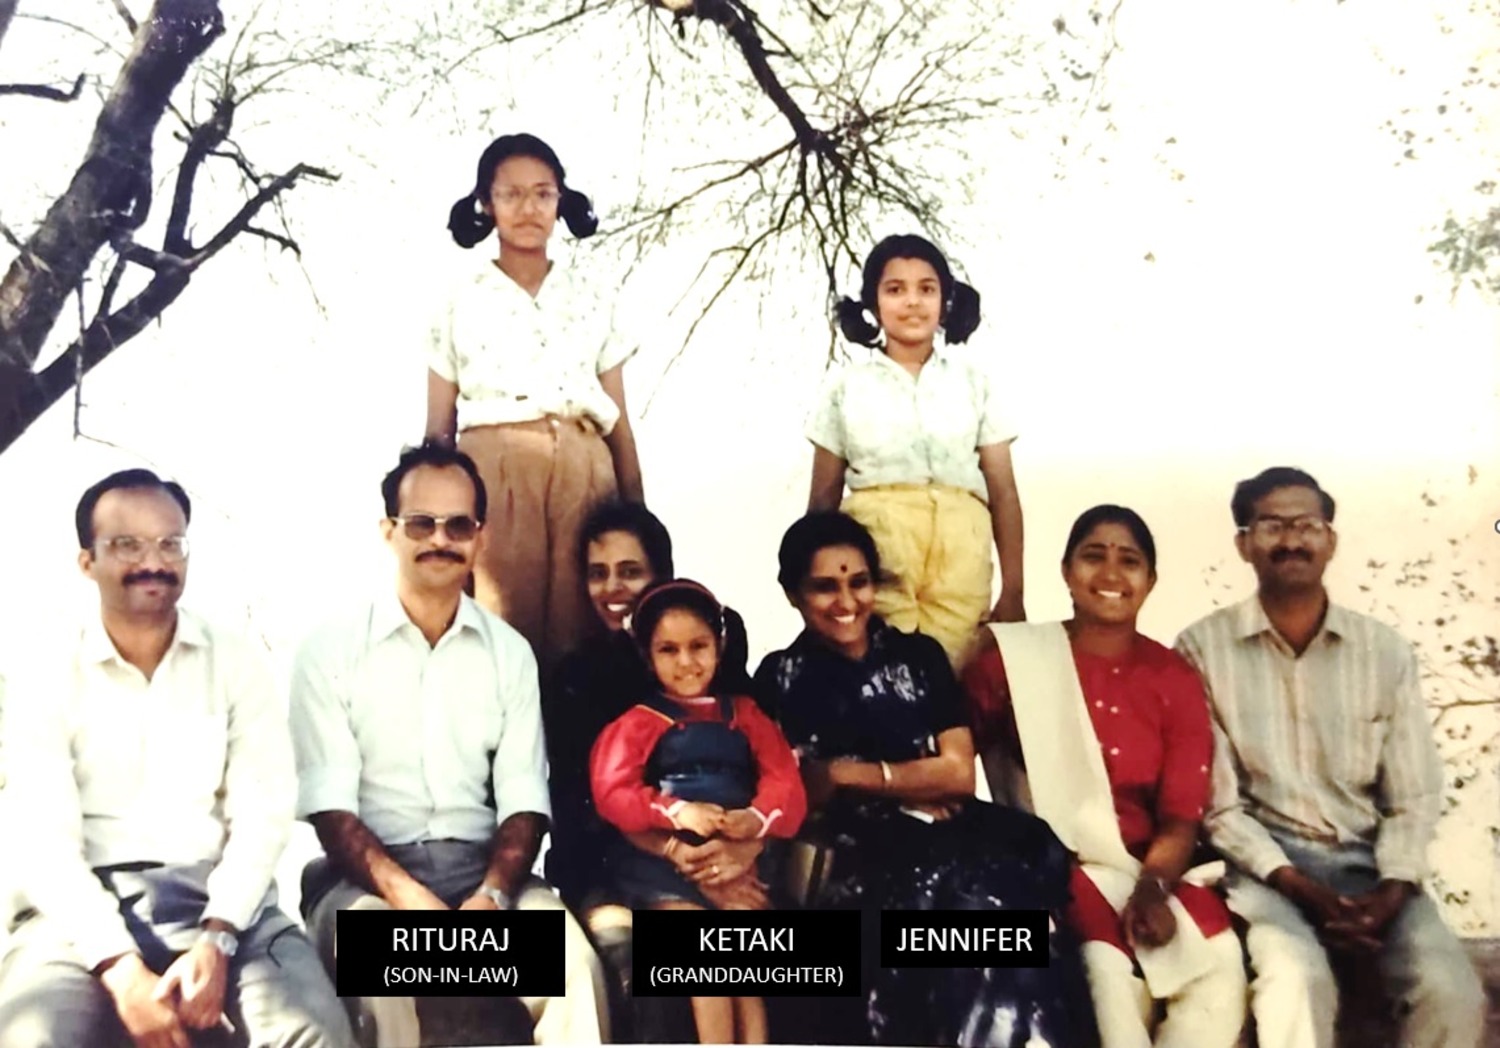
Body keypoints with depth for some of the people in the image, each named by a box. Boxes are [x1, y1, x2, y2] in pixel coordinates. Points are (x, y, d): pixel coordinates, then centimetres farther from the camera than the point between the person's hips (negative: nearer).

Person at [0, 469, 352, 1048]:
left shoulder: (236, 663, 7)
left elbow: (263, 811, -1)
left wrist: (216, 940, -17)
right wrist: (121, 967, -19)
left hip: (220, 898, 1)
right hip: (85, 910, 0)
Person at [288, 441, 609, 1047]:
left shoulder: (510, 653, 10)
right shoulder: (332, 650, 1)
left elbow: (522, 799, 4)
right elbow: (331, 807, -7)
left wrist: (492, 895, -17)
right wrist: (411, 899, -23)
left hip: (480, 865, 3)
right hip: (367, 871, -2)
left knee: (571, 959, -27)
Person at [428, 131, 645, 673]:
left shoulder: (590, 301, 14)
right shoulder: (462, 304, 10)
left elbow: (620, 424, 12)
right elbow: (438, 429, 8)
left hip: (583, 476, 2)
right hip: (494, 474, -1)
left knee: (581, 638, -2)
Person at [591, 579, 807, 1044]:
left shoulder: (745, 714, 18)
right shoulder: (638, 722, 11)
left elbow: (785, 782, 6)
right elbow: (613, 795, -4)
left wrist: (756, 819, -17)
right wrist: (676, 812, -20)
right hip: (663, 856, -2)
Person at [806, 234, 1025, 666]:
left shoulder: (974, 383, 14)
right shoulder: (846, 388, 12)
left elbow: (1003, 492, 9)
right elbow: (823, 497, 11)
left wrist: (1014, 592, 2)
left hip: (958, 557, 1)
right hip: (875, 547, -1)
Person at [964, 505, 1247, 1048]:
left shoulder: (1175, 678, 7)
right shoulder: (1013, 657, 1)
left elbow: (1181, 815, 2)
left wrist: (1153, 887, -18)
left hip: (1148, 869, 3)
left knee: (1220, 961, -24)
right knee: (1109, 967, -31)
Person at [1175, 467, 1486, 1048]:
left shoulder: (1386, 651, 4)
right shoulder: (1204, 647, -4)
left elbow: (1414, 797, 5)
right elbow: (1215, 800, -5)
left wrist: (1390, 892, -13)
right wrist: (1301, 888, -15)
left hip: (1365, 859, 3)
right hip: (1262, 859, -3)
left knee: (1453, 991, -21)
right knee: (1297, 979, -32)